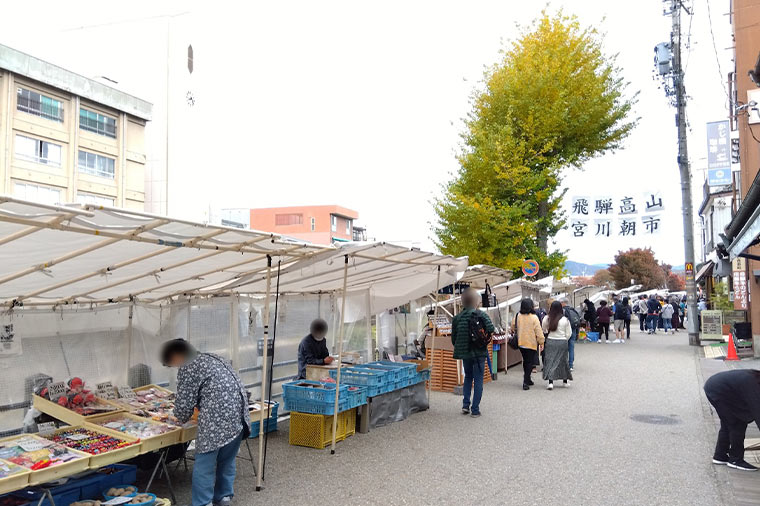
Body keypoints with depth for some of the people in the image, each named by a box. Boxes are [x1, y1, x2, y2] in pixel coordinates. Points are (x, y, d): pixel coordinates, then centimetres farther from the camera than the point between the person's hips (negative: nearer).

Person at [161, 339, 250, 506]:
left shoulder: (187, 368, -2)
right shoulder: (212, 358, 23)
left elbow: (184, 403, -3)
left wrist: (181, 419, 17)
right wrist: (200, 409, 33)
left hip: (218, 418, -9)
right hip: (239, 414, 9)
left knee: (204, 464, 1)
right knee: (227, 460, 20)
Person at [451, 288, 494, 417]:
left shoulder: (457, 318, 1)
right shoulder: (480, 314, -9)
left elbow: (453, 339, 4)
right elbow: (490, 330, -20)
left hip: (464, 353, 3)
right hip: (478, 353, -3)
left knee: (468, 377, 21)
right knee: (478, 380, 6)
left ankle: (465, 405, 15)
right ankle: (475, 410, 7)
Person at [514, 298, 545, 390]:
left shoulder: (518, 316, -1)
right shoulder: (533, 317, -14)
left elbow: (514, 328, 10)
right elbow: (538, 331, -12)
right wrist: (541, 342, -3)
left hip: (521, 343, 5)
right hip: (531, 344, -5)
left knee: (525, 361, 19)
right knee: (530, 362, 1)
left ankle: (527, 379, 29)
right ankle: (526, 382, -6)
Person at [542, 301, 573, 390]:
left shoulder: (547, 318, -6)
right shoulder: (565, 319, -8)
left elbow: (544, 330, 7)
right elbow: (569, 333, -2)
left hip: (550, 341, 0)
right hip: (562, 342, 0)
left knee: (550, 360, 3)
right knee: (563, 361, 14)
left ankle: (550, 382, -8)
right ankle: (565, 381, 29)